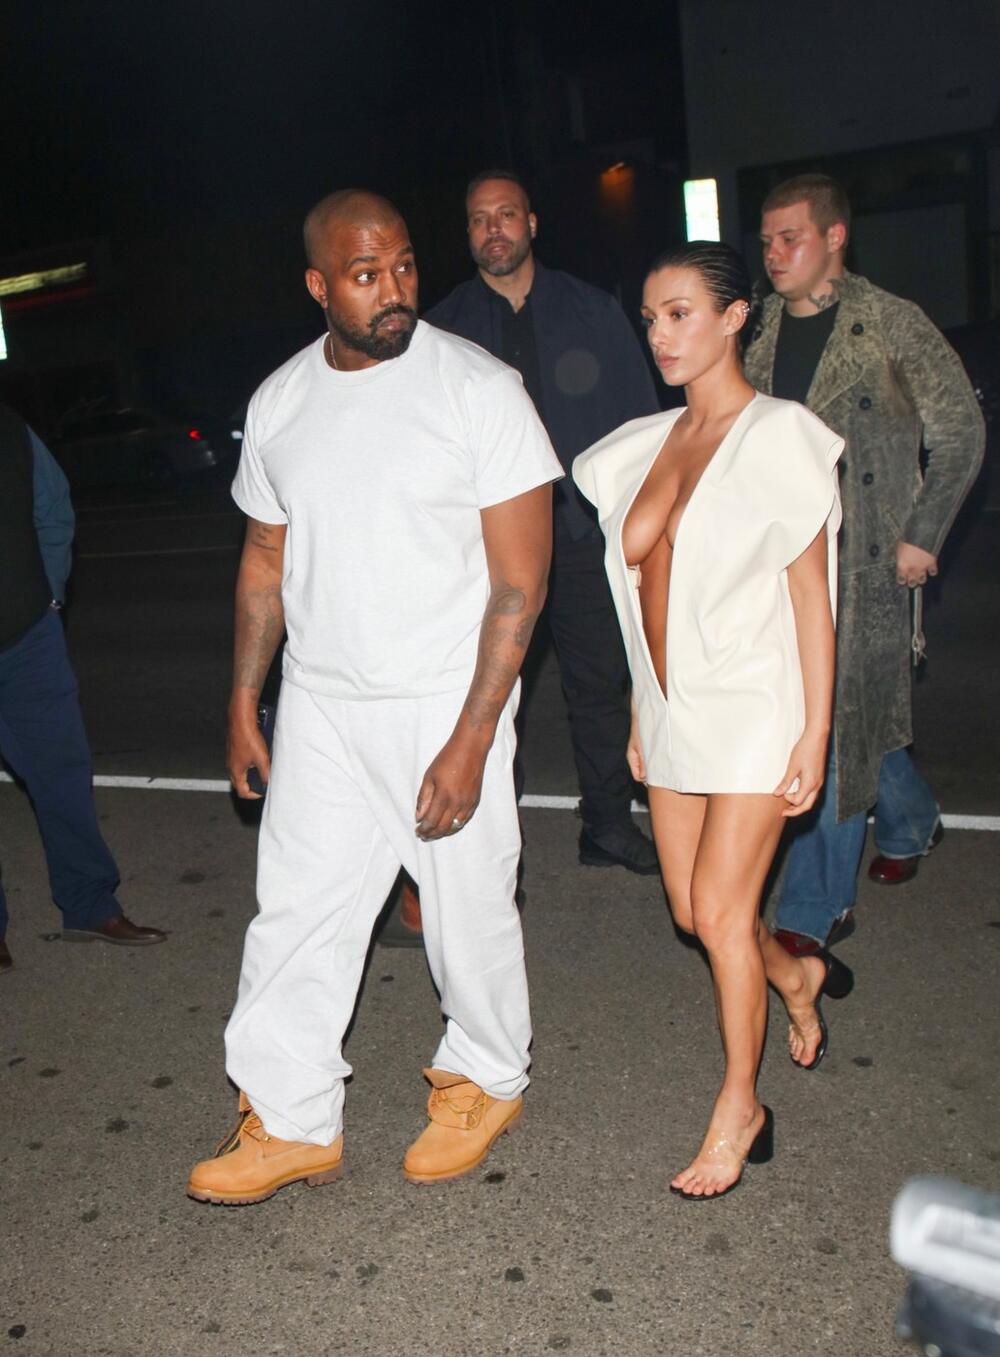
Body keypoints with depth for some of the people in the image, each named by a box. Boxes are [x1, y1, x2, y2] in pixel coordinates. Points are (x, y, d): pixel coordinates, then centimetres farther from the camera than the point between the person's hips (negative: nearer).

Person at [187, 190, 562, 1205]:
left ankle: (486, 1081, 35)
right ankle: (291, 1123, 26)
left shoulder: (479, 390, -11)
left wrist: (470, 740, -18)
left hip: (444, 704, -4)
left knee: (468, 909, 8)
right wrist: (243, 703, 12)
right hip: (319, 705, 4)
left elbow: (519, 582, -13)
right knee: (295, 907, 9)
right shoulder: (279, 404, 4)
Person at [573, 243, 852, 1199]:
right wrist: (641, 713, 14)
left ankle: (740, 1108, 20)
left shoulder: (778, 437, -10)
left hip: (754, 709, -6)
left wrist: (815, 735, -14)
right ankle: (797, 977, 45)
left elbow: (811, 597, -11)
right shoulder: (646, 446, 8)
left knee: (721, 911, -2)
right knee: (691, 908, 12)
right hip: (673, 714, 6)